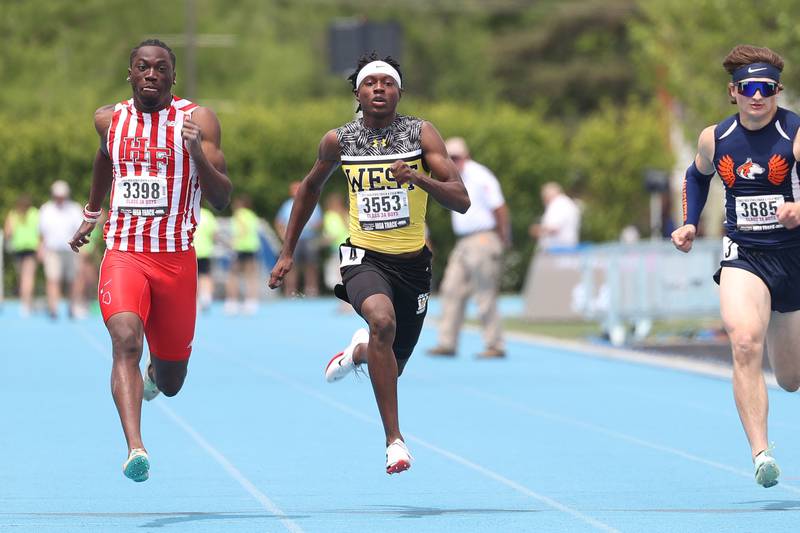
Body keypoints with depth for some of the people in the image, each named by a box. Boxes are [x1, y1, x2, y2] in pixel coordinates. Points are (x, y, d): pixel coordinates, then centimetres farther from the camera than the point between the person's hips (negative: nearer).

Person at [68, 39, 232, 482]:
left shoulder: (197, 120, -4)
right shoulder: (109, 119, 5)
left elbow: (222, 199, -9)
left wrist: (197, 153, -26)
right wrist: (91, 212, 39)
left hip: (176, 259, 0)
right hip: (123, 254, 0)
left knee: (170, 383, 10)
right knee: (126, 340, -29)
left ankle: (154, 372, 49)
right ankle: (136, 449, -39)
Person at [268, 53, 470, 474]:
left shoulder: (421, 134, -8)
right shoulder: (339, 140, -3)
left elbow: (461, 201, -15)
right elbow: (310, 188, 17)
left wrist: (418, 178, -33)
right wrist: (287, 253, 17)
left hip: (412, 262, 1)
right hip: (365, 257, -1)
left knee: (390, 369, 14)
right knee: (382, 319, -35)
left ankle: (359, 351, 53)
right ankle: (394, 439, -29)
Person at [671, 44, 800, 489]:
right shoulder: (714, 139, 1)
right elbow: (698, 175, 23)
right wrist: (689, 223, 10)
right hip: (743, 256, 1)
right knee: (745, 343, -28)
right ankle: (760, 453, -31)